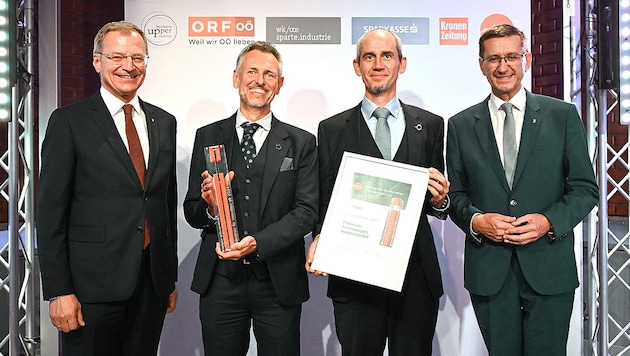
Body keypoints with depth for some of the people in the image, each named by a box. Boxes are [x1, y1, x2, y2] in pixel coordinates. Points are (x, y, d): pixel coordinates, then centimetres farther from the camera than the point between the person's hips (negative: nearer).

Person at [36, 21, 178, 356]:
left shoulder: (164, 122, 10)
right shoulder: (69, 121, -4)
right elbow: (50, 211, -7)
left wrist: (171, 277, 13)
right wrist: (58, 291, -11)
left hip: (153, 279, 4)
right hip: (93, 283, -4)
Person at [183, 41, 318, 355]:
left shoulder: (301, 143, 2)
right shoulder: (208, 137, 5)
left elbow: (306, 211, -5)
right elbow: (191, 212, 6)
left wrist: (258, 242, -18)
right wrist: (209, 207, -17)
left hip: (279, 283, 0)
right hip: (220, 281, 1)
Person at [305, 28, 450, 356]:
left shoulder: (430, 125, 6)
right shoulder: (332, 129, 4)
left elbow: (436, 204, 11)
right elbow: (325, 200, 5)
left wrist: (439, 199, -11)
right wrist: (320, 239, -13)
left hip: (416, 275, 1)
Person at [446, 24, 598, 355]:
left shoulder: (563, 115, 3)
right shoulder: (460, 125, 6)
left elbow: (585, 188, 3)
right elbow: (456, 194, 8)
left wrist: (549, 221, -13)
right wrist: (475, 220, -12)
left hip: (549, 267, 0)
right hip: (488, 269, 1)